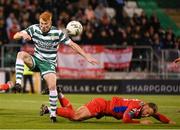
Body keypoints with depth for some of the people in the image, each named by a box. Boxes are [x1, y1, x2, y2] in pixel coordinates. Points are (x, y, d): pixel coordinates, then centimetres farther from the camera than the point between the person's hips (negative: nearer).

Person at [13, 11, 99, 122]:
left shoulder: (57, 33, -12)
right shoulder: (34, 28, -7)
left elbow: (72, 44, -8)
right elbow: (15, 36, -7)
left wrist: (87, 57, -12)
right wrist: (22, 34, -32)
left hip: (48, 63, -2)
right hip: (35, 60, 2)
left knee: (52, 85, -23)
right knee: (21, 54, -28)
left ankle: (53, 112, -9)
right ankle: (18, 82, -37)